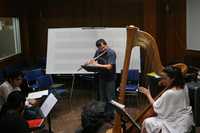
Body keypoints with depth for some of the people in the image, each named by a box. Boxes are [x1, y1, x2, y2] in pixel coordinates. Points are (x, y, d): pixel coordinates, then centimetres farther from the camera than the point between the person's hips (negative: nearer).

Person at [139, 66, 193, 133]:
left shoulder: (169, 93, -26)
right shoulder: (184, 87, -3)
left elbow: (156, 107, -14)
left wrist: (148, 94, 0)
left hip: (177, 123, -9)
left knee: (147, 122, -4)